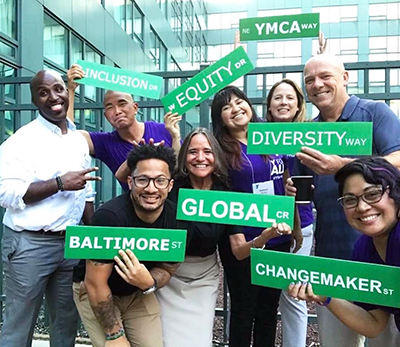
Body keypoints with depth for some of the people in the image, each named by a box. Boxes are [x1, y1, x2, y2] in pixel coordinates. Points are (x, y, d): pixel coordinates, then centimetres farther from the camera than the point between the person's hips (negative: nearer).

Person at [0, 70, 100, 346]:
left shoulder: (79, 140, 10)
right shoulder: (22, 139, -10)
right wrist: (61, 183, -22)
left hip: (71, 243, 6)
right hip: (30, 244, -6)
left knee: (67, 321, 18)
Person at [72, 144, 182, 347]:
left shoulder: (177, 220, -19)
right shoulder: (110, 216, -32)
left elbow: (166, 268, -4)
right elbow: (95, 283, -24)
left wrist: (149, 283, -27)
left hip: (139, 293, 4)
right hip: (94, 292, -3)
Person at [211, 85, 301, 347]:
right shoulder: (220, 149, -5)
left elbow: (286, 186, 13)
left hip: (278, 238, 4)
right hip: (241, 241, -4)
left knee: (269, 307, 18)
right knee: (244, 309, 10)